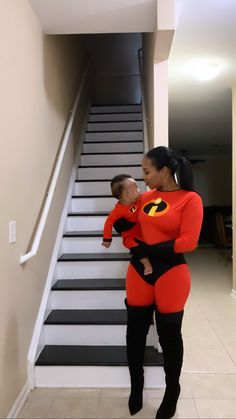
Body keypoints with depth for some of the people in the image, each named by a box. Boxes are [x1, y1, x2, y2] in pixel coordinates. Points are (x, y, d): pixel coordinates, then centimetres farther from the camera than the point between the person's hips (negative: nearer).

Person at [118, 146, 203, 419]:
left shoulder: (190, 199, -10)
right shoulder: (146, 197, 5)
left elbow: (188, 241, -17)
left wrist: (151, 249, -14)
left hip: (170, 274, -5)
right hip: (138, 271, 5)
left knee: (169, 335, 12)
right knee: (135, 332, 15)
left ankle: (172, 392, 37)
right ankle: (136, 386, 40)